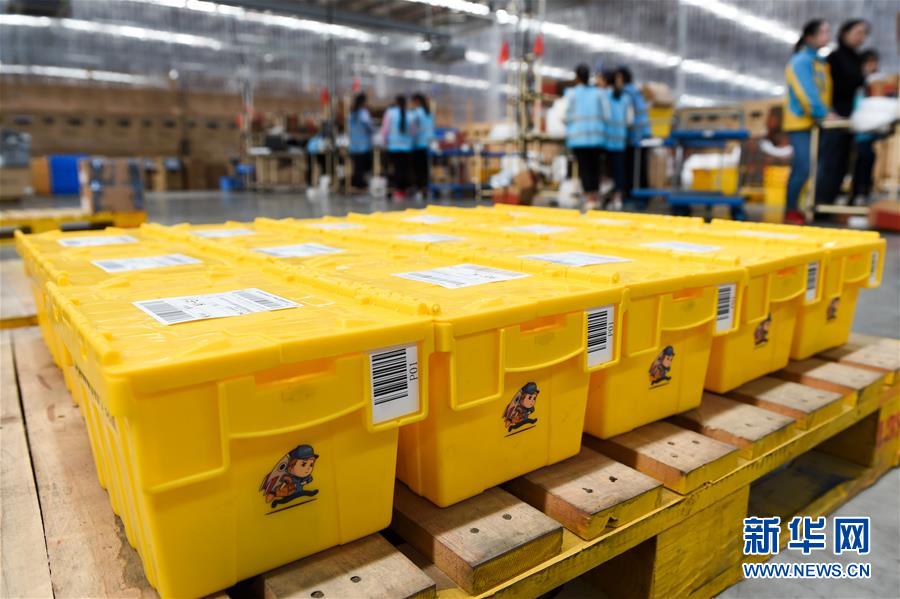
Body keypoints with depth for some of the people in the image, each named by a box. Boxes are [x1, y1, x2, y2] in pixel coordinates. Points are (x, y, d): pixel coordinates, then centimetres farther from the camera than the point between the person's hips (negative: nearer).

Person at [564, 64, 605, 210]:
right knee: (595, 167, 10)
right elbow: (602, 114, 7)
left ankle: (589, 198, -6)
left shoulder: (572, 93, -1)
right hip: (596, 136, 3)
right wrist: (600, 132, 15)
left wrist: (568, 135, 9)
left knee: (584, 167, -1)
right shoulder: (597, 93, 7)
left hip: (578, 137, -3)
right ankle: (596, 197, 13)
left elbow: (569, 115, -1)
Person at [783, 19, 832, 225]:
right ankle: (790, 213, -2)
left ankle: (794, 210, 14)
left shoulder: (820, 62, 16)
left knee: (801, 169, 8)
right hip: (800, 123, -8)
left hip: (813, 123, 8)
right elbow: (806, 92, -15)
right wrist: (822, 114, -13)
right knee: (802, 169, -11)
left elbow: (825, 92, 15)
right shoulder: (801, 61, -9)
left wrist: (826, 113, 3)